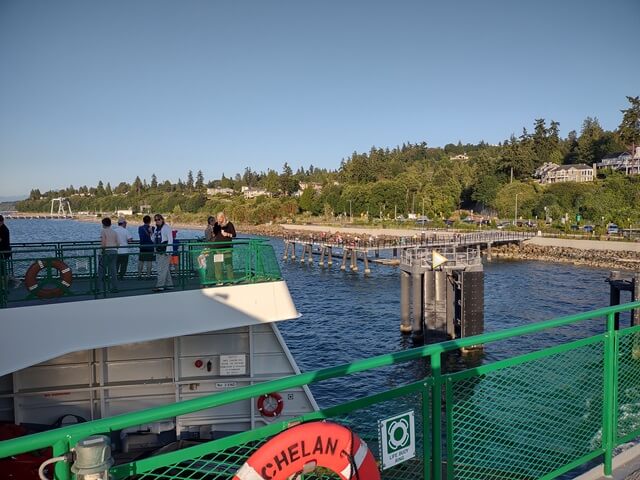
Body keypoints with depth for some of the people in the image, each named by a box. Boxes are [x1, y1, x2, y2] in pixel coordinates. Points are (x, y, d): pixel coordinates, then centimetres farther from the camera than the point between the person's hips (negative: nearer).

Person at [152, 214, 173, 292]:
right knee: (165, 269, 12)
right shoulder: (156, 228, 17)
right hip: (158, 251, 8)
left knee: (162, 269, -9)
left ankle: (160, 286, -9)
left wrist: (168, 251, -18)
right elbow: (154, 240, 22)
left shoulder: (166, 227, -6)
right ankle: (169, 284, 18)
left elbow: (170, 240, -11)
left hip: (165, 251, -8)